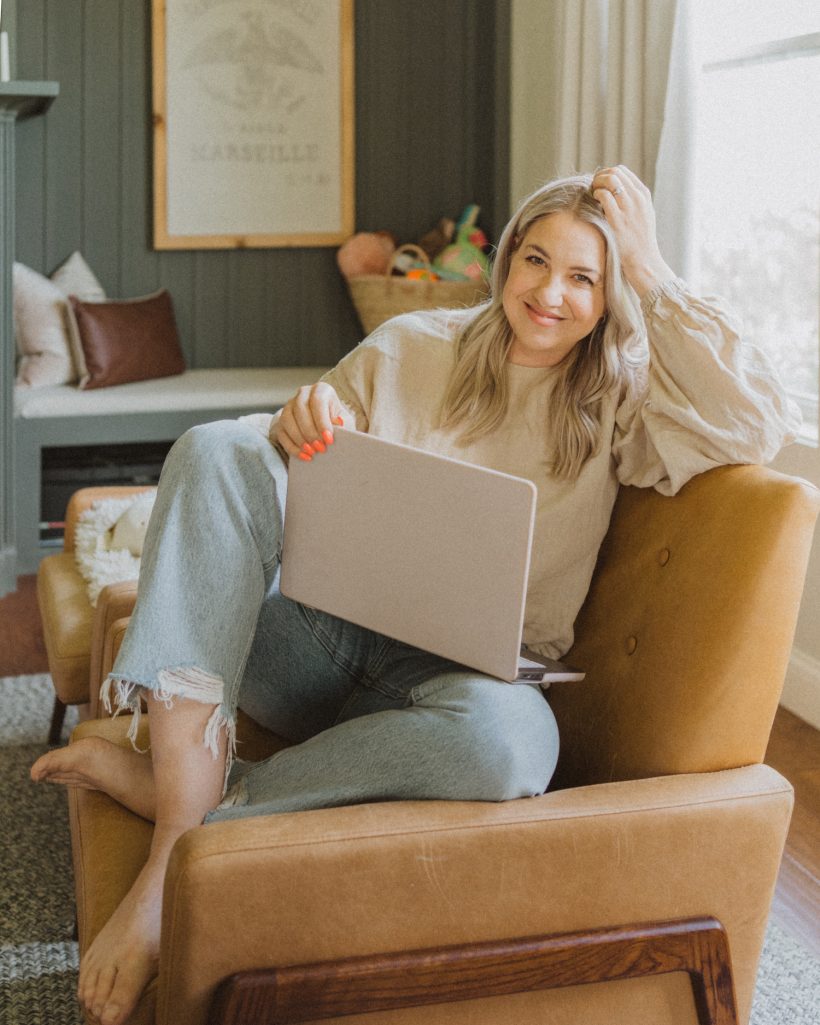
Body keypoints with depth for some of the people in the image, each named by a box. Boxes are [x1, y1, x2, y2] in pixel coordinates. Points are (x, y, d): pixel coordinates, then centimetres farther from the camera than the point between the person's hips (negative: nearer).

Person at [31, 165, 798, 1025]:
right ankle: (178, 841, -32)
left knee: (510, 736, -40)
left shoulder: (615, 403, 8)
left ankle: (161, 785, -24)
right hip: (317, 637, 2)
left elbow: (758, 428, -11)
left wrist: (650, 274, -6)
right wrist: (296, 429, -12)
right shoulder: (411, 348, 11)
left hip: (452, 671, -2)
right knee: (215, 448, -24)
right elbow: (310, 493, 13)